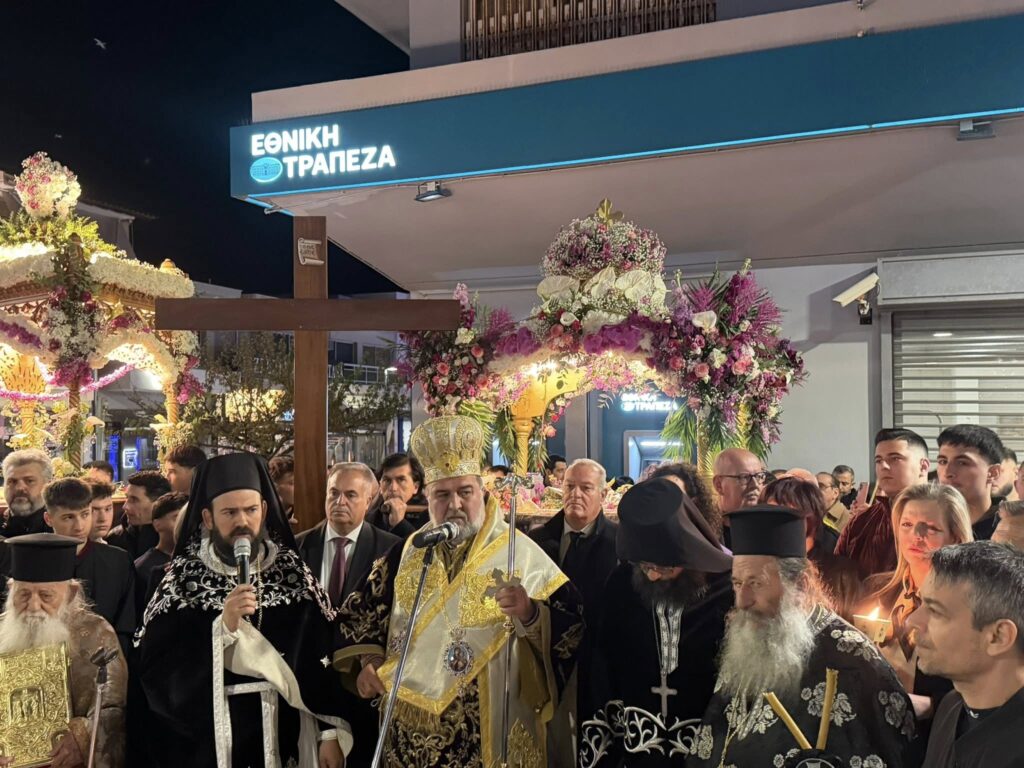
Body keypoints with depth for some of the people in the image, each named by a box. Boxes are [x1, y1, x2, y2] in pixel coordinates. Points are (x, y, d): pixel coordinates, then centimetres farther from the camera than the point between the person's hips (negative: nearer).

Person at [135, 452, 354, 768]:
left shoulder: (291, 569, -2)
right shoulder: (183, 576, -7)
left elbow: (322, 658, -2)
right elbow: (153, 669, -13)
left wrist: (331, 732, -5)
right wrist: (221, 627, -23)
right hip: (208, 738, -1)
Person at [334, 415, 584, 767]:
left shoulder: (521, 553, -8)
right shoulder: (407, 554, 6)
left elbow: (571, 626, -13)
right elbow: (361, 612, 16)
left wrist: (530, 613, -31)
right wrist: (367, 661, 0)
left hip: (490, 733, -3)